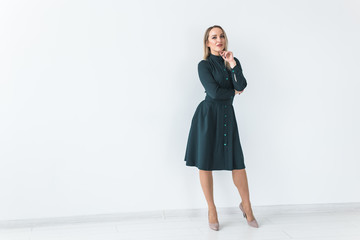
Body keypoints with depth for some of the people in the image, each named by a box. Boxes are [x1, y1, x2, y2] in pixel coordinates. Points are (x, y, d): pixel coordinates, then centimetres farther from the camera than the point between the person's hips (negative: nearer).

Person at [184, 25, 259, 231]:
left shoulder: (233, 61, 11)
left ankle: (246, 205, 22)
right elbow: (214, 92, -14)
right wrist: (233, 92, 0)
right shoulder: (204, 65, -3)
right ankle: (211, 209, 16)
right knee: (205, 163, 1)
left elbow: (241, 86, -5)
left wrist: (233, 65, -12)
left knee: (238, 162, 3)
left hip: (227, 115, 4)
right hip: (208, 115, -4)